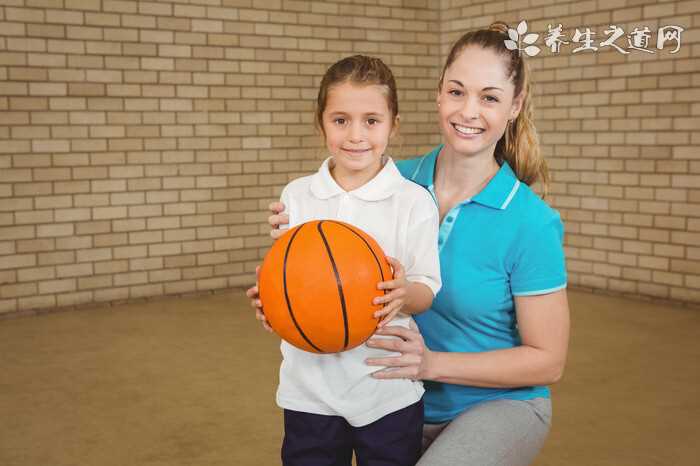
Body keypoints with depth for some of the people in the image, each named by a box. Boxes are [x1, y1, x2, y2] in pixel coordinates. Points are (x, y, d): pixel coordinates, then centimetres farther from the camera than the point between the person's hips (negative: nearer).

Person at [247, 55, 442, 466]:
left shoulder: (414, 202, -5)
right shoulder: (296, 196, 1)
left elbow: (427, 290, -5)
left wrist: (405, 293, -27)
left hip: (389, 391, -1)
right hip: (310, 390, 2)